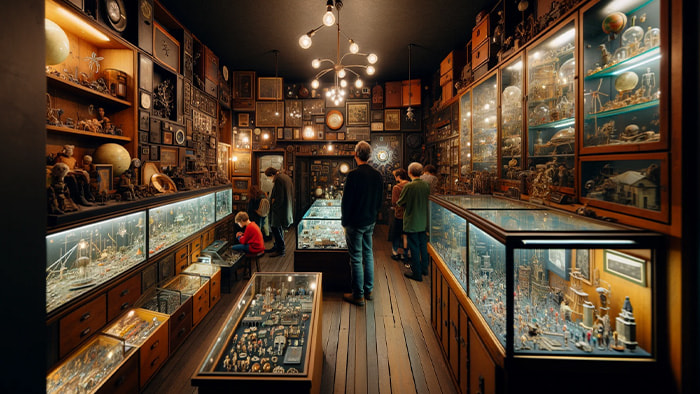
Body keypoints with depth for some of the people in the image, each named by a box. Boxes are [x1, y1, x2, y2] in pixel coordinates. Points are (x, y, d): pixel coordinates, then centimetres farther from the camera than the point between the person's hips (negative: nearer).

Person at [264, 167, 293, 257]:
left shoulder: (278, 180, -19)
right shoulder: (286, 177, 10)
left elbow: (279, 197, -24)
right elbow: (292, 193, 16)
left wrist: (274, 203, -7)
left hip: (280, 209, -10)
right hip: (287, 207, 10)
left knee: (275, 227, -1)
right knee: (279, 227, 19)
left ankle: (281, 249, 6)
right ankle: (277, 246, 30)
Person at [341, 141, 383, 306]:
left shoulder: (354, 175, -18)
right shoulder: (377, 175, 2)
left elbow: (346, 200, -15)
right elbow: (380, 199, 9)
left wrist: (344, 221, -3)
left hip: (355, 223, -7)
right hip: (370, 222, 7)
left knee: (356, 259, 3)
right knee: (368, 255, 17)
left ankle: (358, 295, 14)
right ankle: (368, 291, 29)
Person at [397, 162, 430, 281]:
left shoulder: (409, 186, -20)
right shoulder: (426, 185, -3)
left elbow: (400, 203, -11)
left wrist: (398, 202, 10)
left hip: (412, 222, -6)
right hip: (423, 221, 6)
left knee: (414, 247, 4)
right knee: (423, 245, 19)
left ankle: (417, 273, 14)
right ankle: (424, 269, 33)